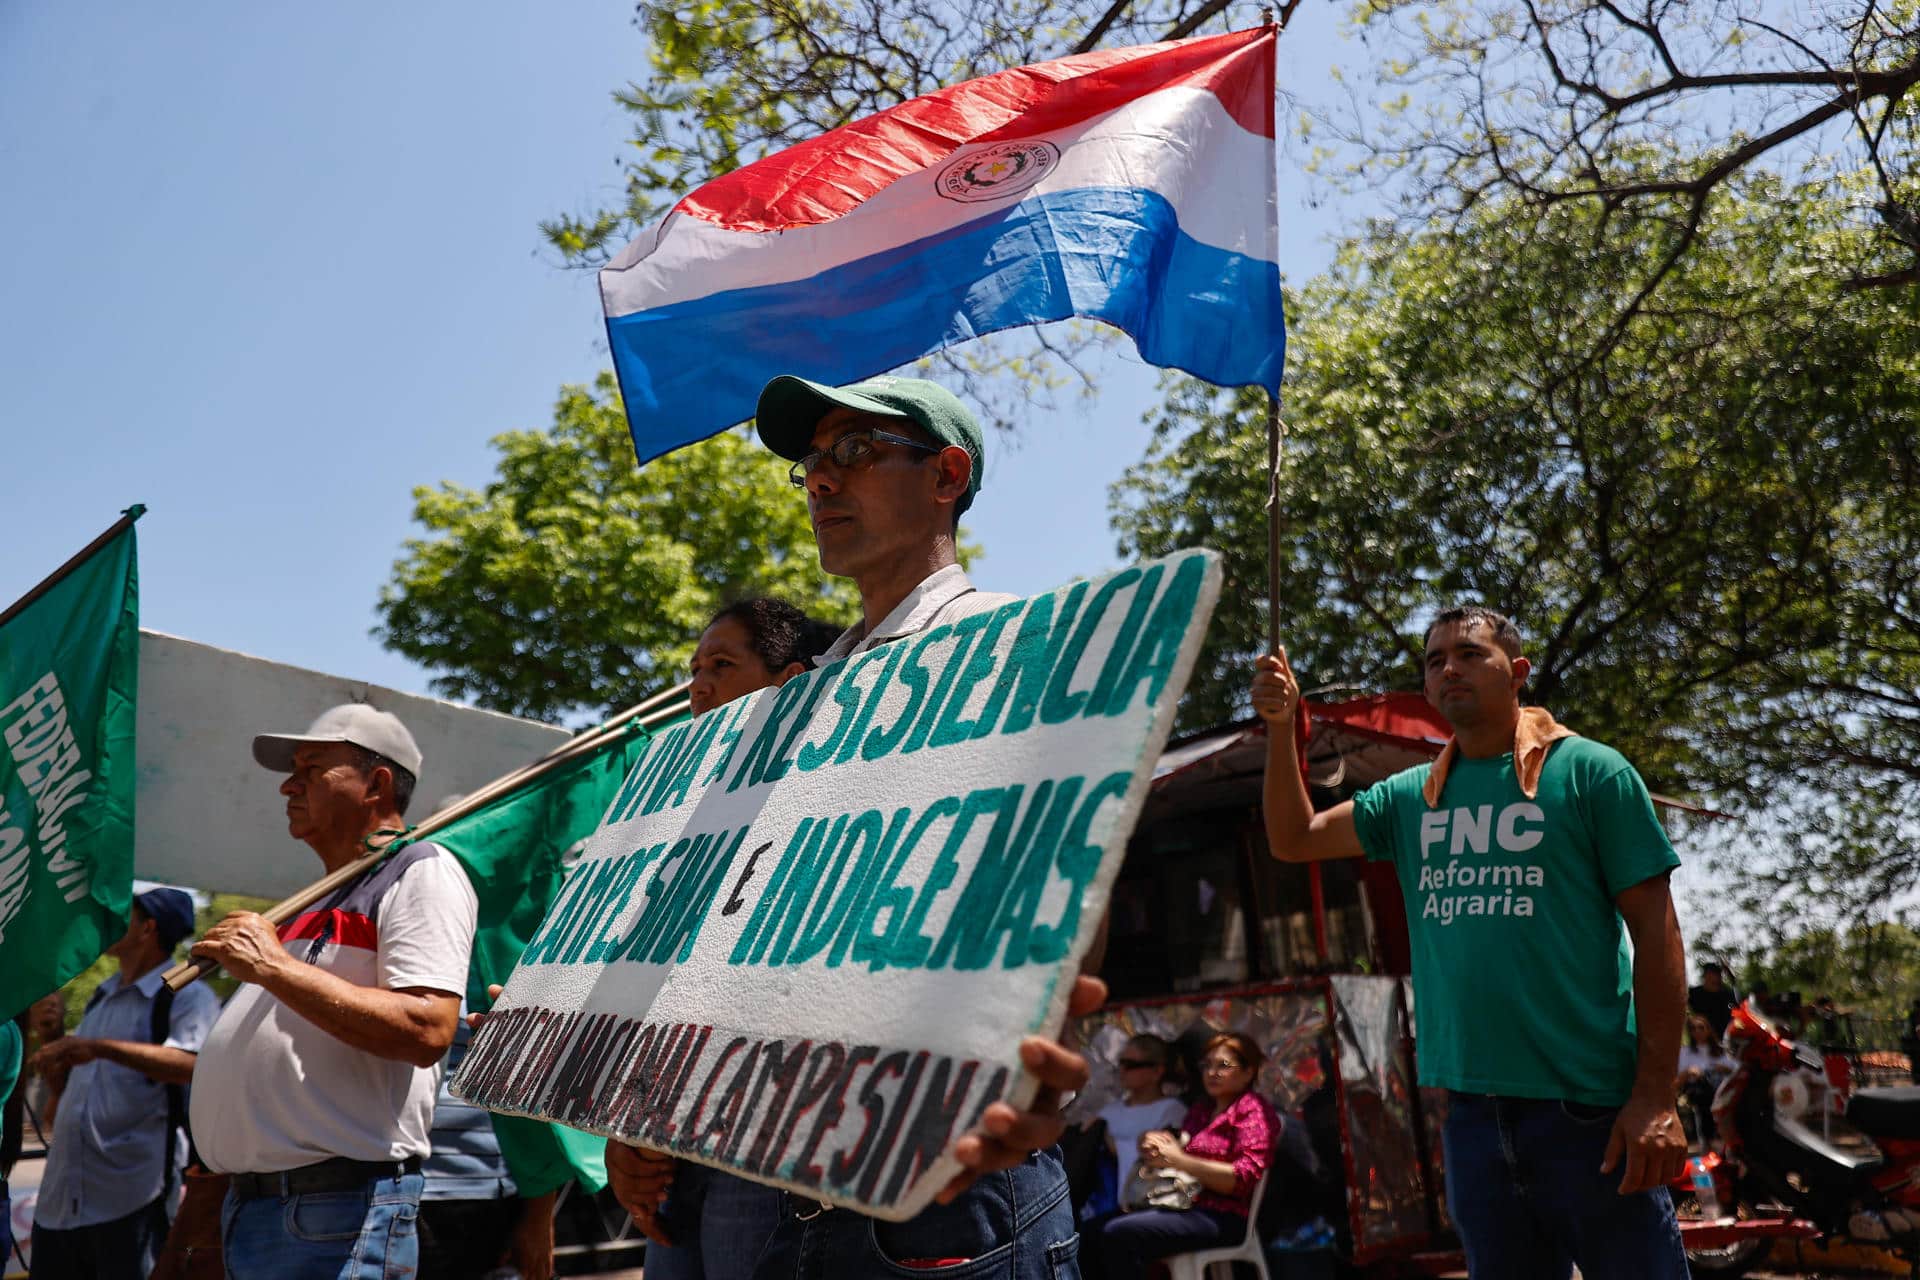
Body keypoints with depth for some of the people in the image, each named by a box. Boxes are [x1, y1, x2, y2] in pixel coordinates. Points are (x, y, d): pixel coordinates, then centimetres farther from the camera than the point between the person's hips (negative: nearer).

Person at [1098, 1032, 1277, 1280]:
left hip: (1222, 1217, -8)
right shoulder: (1202, 1108, 23)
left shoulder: (1253, 1110, 1)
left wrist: (1179, 1160, -15)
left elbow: (1245, 1178, -12)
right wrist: (1156, 1146, 2)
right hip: (1183, 1205, 8)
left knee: (1118, 1234, -27)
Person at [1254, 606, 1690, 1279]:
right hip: (1471, 1108, 4)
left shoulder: (1589, 771, -4)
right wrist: (1281, 727, -3)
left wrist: (1656, 1095, -12)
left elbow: (1655, 932, -6)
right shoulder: (1412, 796, 9)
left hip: (1590, 1104, -4)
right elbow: (1294, 839, 11)